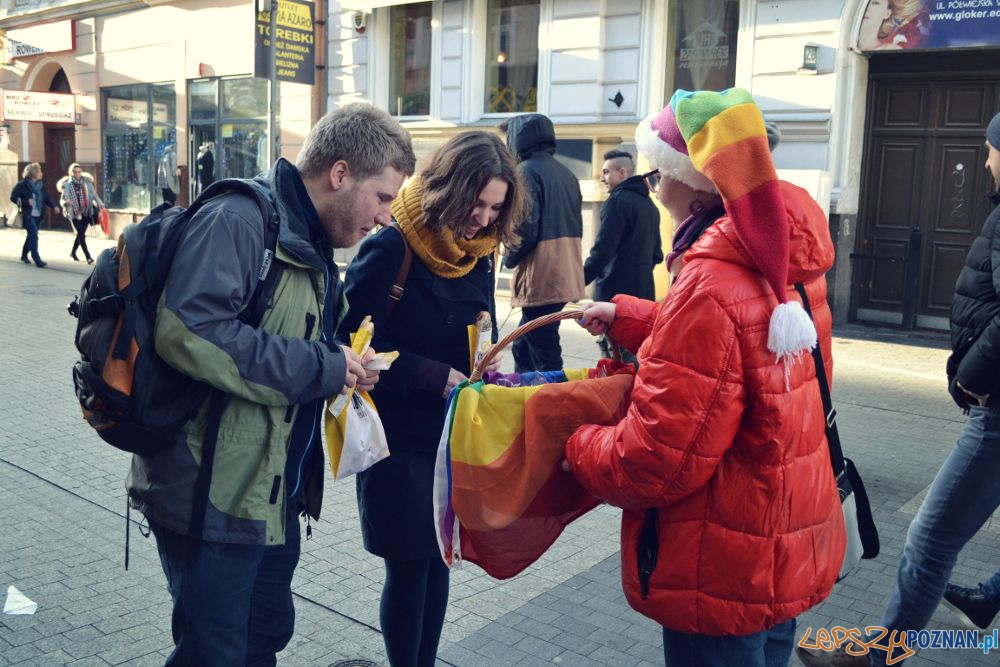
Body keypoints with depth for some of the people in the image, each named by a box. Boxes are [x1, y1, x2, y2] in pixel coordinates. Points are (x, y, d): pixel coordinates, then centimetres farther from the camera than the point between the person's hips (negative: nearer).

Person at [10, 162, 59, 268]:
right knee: (34, 236, -16)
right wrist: (26, 201, -20)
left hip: (38, 215, 7)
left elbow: (47, 197, 11)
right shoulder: (22, 184, -8)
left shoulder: (40, 185, 10)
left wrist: (54, 206, -7)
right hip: (28, 215, -7)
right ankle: (37, 260, -17)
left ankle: (24, 255, 35)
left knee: (31, 235, 16)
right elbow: (13, 197, -6)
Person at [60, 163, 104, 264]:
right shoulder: (67, 185, -4)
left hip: (86, 213, 3)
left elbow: (94, 195, 6)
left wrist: (99, 203, -13)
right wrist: (66, 202, -28)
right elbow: (62, 199, -4)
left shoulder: (87, 183, 3)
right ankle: (88, 257, -8)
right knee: (81, 234, -9)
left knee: (80, 233, 14)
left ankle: (73, 252, 36)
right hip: (75, 213, -3)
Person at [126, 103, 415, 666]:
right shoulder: (242, 218, -18)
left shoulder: (311, 245, 13)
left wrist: (346, 370, 2)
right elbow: (185, 328, -31)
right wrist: (320, 368, -24)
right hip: (215, 493, -9)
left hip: (275, 493, 9)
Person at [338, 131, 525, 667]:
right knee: (408, 566, 4)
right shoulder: (391, 248, -16)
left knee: (438, 560, 14)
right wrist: (432, 375, -21)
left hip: (454, 433, 6)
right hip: (398, 436, -6)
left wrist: (488, 361, -8)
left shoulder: (479, 253, 4)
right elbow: (354, 340, -16)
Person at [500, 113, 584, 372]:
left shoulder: (527, 170, -10)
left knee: (546, 359, -4)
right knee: (522, 347, 20)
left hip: (540, 279, -9)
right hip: (565, 276, 9)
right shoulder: (567, 174, 15)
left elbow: (525, 229, -17)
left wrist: (509, 259, -1)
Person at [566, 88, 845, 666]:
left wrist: (581, 449, -8)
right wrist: (627, 318, 15)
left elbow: (656, 460, -26)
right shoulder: (790, 260, -2)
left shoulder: (709, 291, -29)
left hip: (724, 575, -8)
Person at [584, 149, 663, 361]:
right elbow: (656, 254, 19)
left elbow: (602, 251, -17)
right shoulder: (649, 205, 15)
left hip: (616, 294, -9)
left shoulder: (618, 200, -11)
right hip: (643, 293, 9)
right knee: (636, 356, 13)